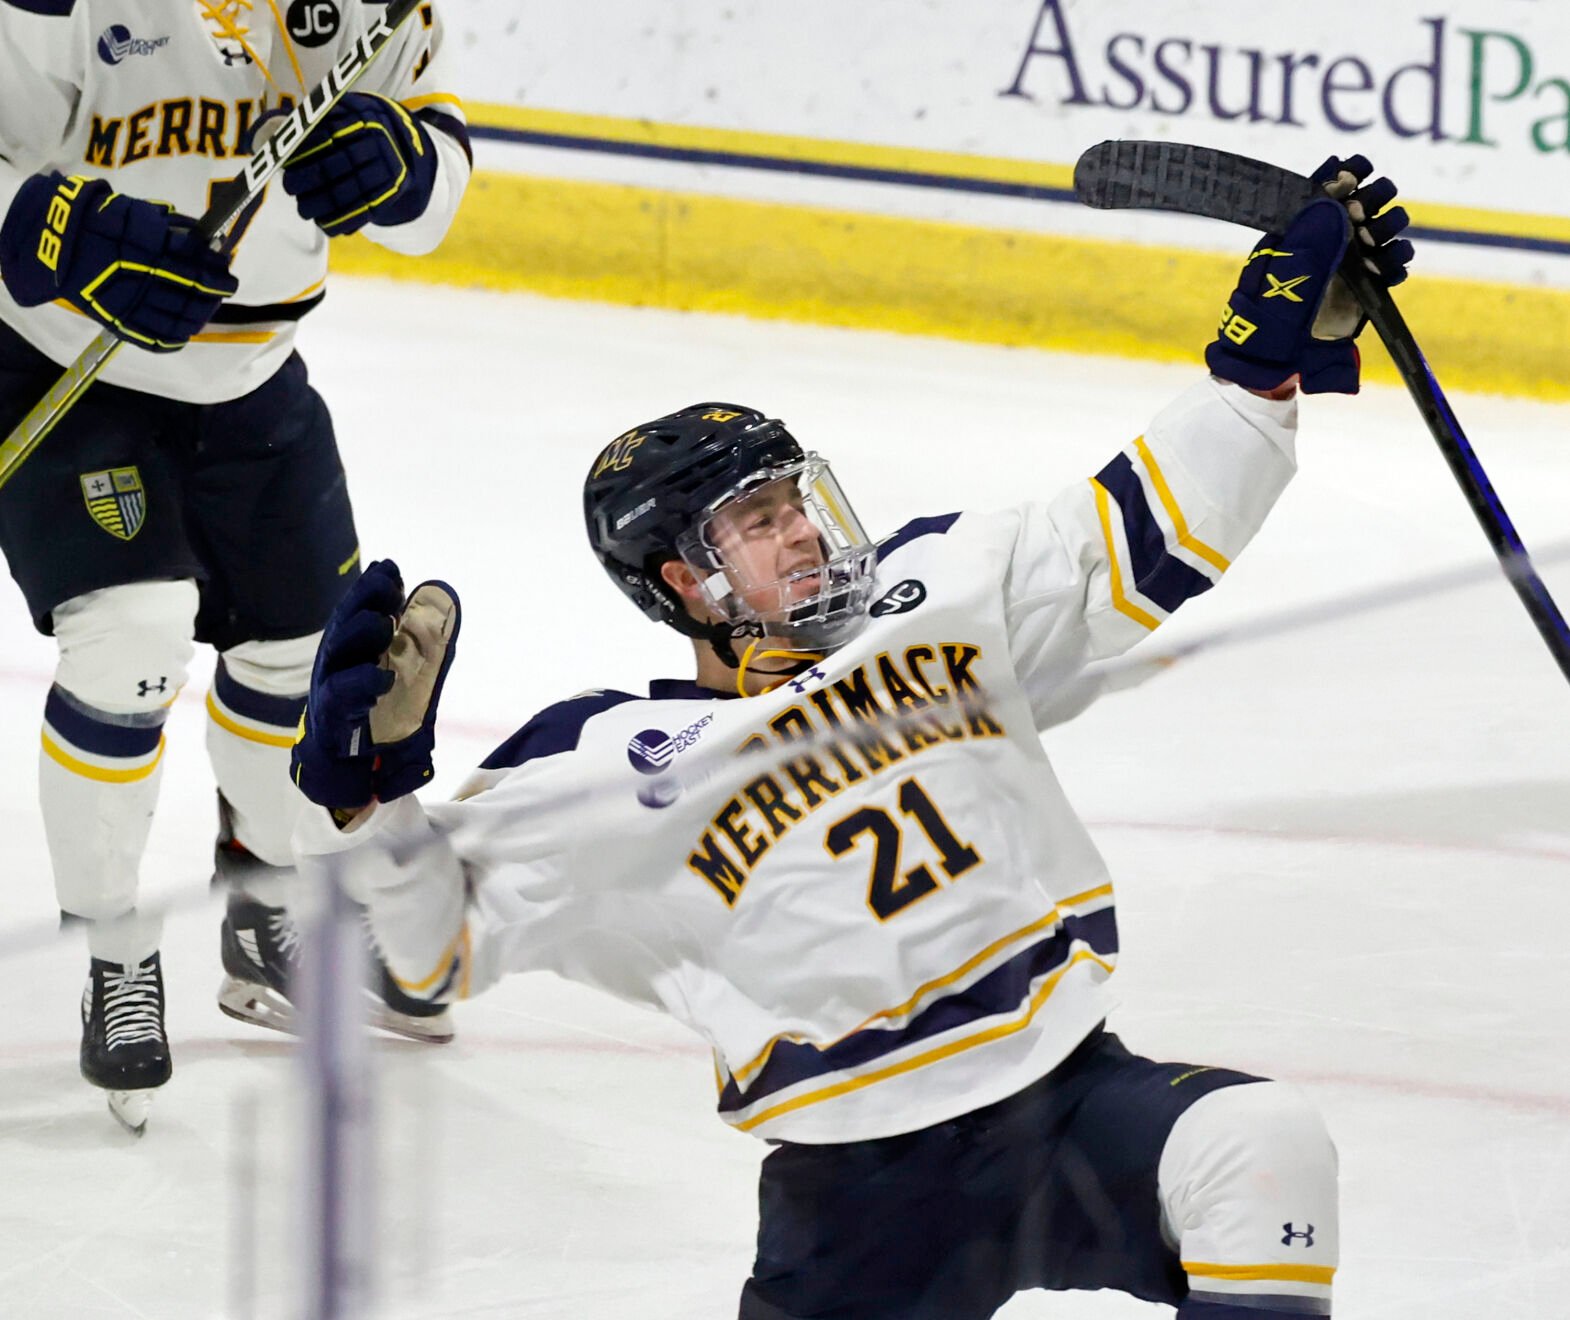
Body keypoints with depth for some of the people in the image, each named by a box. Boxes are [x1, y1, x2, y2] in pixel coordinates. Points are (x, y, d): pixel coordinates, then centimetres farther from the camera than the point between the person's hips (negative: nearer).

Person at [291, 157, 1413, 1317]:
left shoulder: (940, 600, 9)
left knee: (1264, 1146, -25)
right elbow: (436, 935, -1)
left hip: (1073, 1095, 3)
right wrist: (367, 781, -18)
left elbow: (1151, 533, 11)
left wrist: (1279, 350, 3)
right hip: (866, 1194, -3)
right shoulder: (611, 769, -2)